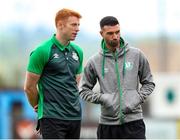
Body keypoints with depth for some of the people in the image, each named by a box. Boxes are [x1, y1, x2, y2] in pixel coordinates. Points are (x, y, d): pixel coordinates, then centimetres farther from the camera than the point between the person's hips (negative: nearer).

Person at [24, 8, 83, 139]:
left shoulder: (77, 51, 12)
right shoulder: (43, 51, -9)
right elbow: (29, 87, -5)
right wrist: (39, 106, 8)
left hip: (75, 116, 7)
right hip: (53, 117, -7)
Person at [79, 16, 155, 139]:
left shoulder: (136, 55, 3)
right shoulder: (95, 61, 3)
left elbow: (149, 83, 12)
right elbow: (84, 90, 9)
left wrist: (138, 98, -5)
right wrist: (102, 98, -9)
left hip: (134, 122, -1)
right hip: (107, 123, 1)